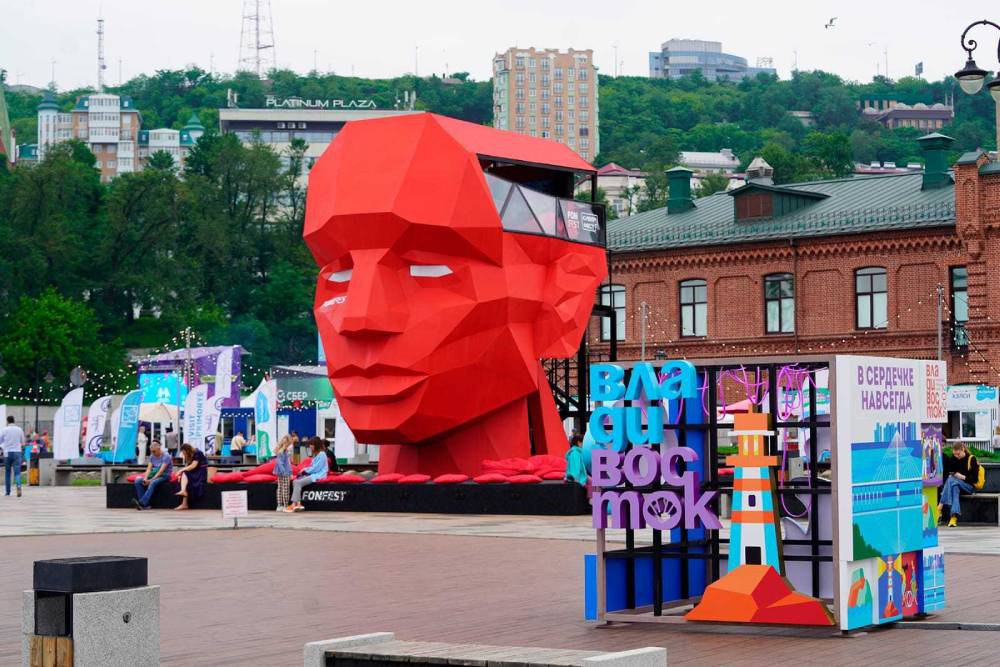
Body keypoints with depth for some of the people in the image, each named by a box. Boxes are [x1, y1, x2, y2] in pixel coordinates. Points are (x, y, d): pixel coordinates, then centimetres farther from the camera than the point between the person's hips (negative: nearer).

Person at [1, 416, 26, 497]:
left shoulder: (4, 430, -2)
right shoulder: (19, 430, 3)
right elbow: (23, 443, 13)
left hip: (7, 453, 0)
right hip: (17, 452, 0)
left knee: (7, 472, 13)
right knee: (17, 472, -5)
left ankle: (7, 491, 18)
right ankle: (18, 486, -30)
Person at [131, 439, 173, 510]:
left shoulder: (166, 456, -14)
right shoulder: (152, 456, 8)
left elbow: (161, 471, -22)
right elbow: (149, 469, 0)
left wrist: (151, 480, -28)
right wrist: (145, 479, -19)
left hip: (164, 476, -7)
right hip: (154, 475, 7)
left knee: (152, 483, -39)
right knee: (138, 481, -15)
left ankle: (142, 503, -50)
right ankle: (145, 504, -24)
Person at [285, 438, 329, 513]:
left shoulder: (321, 454, -13)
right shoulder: (315, 454, 18)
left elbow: (316, 468, -17)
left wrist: (305, 470, -8)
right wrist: (305, 470, 2)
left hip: (317, 476, -10)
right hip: (312, 474, 10)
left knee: (298, 483, -22)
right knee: (295, 481, -8)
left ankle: (294, 504, -23)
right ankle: (298, 504, -18)